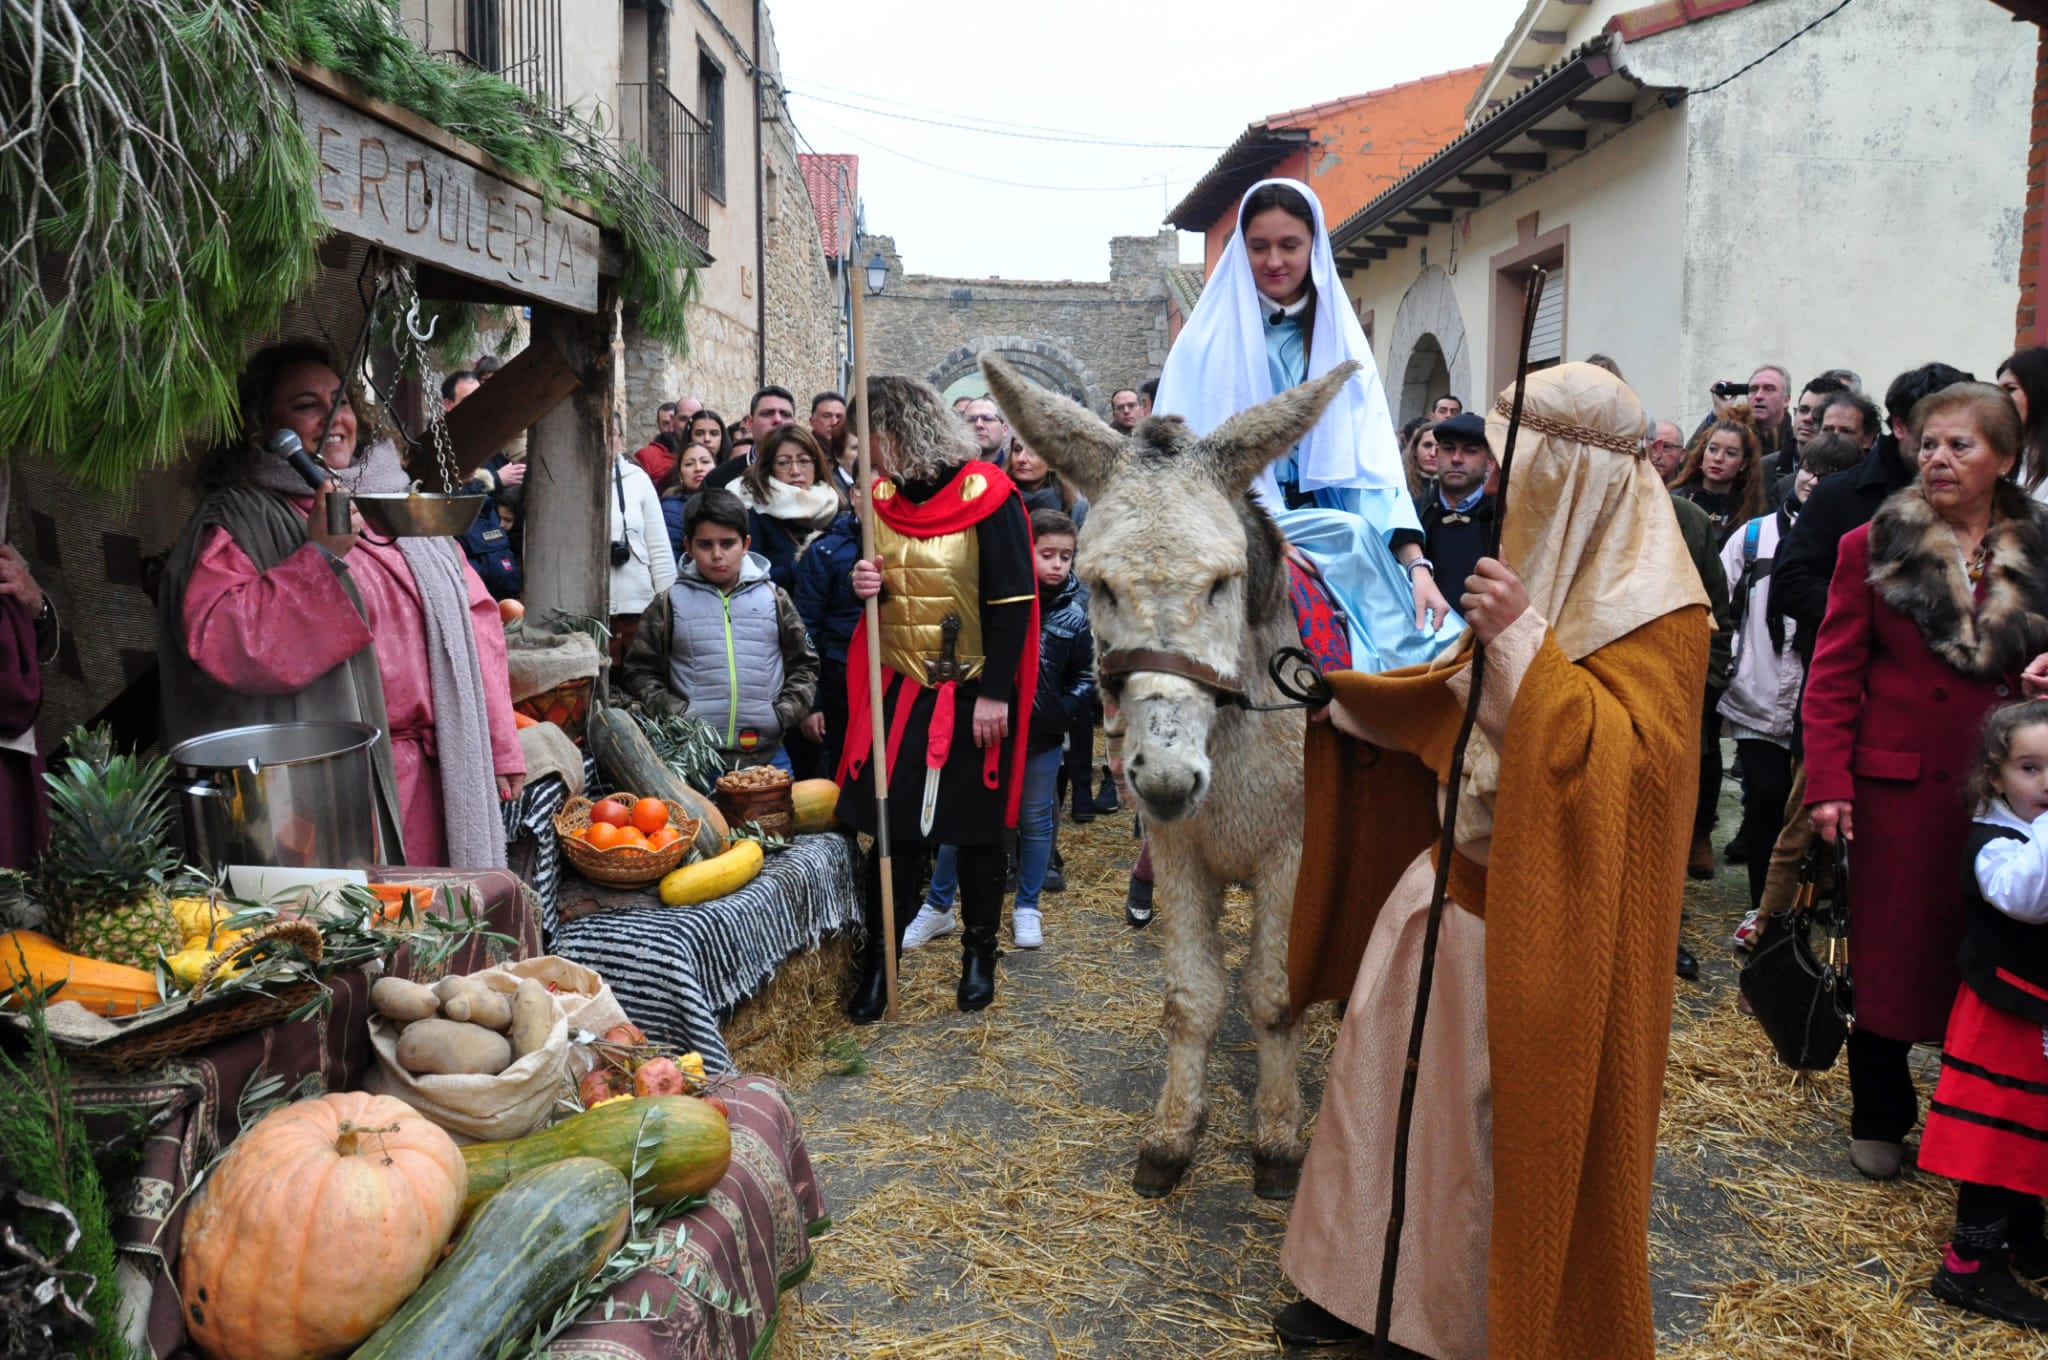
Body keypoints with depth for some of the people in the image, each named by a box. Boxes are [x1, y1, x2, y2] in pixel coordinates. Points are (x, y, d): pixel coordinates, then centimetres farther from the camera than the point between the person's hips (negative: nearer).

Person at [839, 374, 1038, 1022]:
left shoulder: (986, 496, -12)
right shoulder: (884, 498, 6)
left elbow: (1013, 601, -14)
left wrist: (994, 694, -18)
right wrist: (867, 586, -9)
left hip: (973, 695, -4)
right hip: (900, 689, 5)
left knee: (975, 830, 8)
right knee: (893, 829, 4)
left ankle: (979, 956, 25)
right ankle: (878, 963, 13)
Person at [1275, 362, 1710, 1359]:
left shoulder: (1654, 605, -16)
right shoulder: (1537, 564, 8)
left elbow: (1620, 758, -27)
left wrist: (1524, 641, -33)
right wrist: (1341, 688, 18)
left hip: (1535, 912, -8)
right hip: (1457, 877, 8)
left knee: (1511, 1113, 5)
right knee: (1388, 1075, 13)